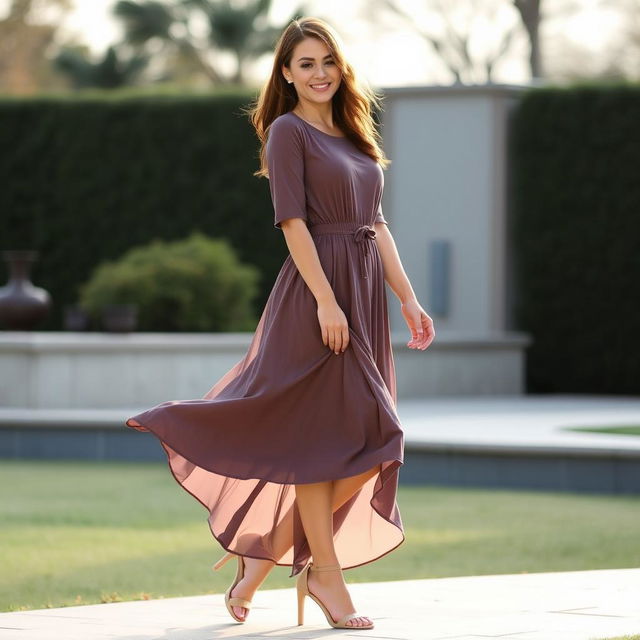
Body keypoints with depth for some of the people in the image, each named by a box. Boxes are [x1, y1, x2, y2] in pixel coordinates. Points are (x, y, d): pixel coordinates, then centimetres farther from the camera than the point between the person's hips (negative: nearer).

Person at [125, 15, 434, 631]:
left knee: (371, 448, 5)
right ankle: (328, 579, 2)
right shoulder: (288, 131, -4)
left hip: (365, 293, 8)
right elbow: (293, 221, -12)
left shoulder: (352, 136, 18)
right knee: (319, 439, -4)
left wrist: (408, 300, 12)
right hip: (316, 290, -8)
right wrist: (326, 300, -20)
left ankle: (267, 549, 13)